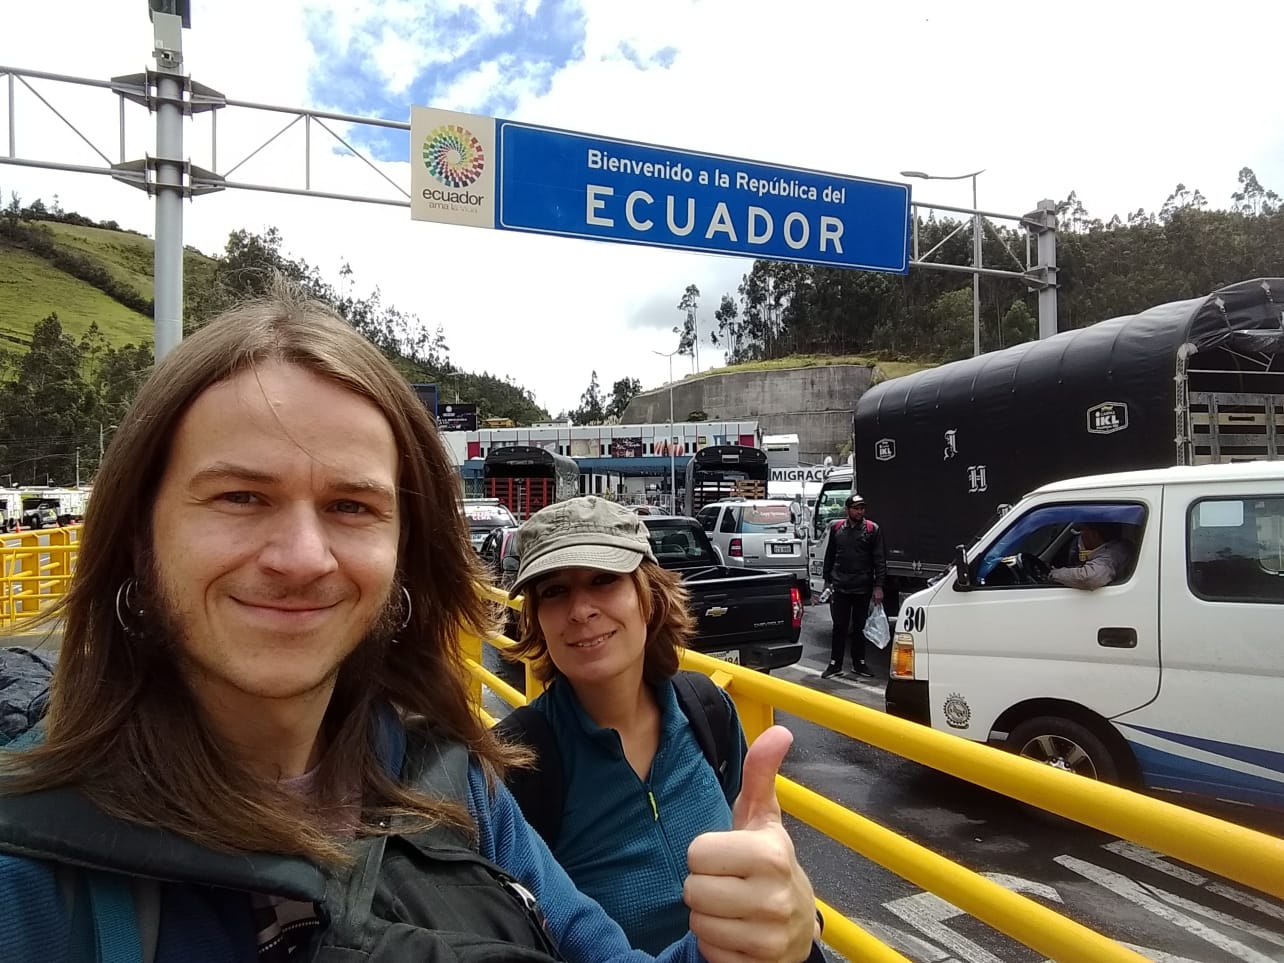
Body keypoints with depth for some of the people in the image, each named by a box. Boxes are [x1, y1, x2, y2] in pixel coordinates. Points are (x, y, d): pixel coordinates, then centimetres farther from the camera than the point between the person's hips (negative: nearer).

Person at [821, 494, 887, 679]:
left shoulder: (873, 530, -1)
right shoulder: (837, 529, 7)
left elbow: (880, 560, -3)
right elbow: (829, 556, 15)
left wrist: (878, 586, -8)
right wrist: (827, 580, 13)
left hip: (863, 588, -1)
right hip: (840, 587, 2)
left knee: (860, 627, 9)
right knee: (839, 627, 5)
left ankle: (859, 663, 22)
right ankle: (835, 664, 11)